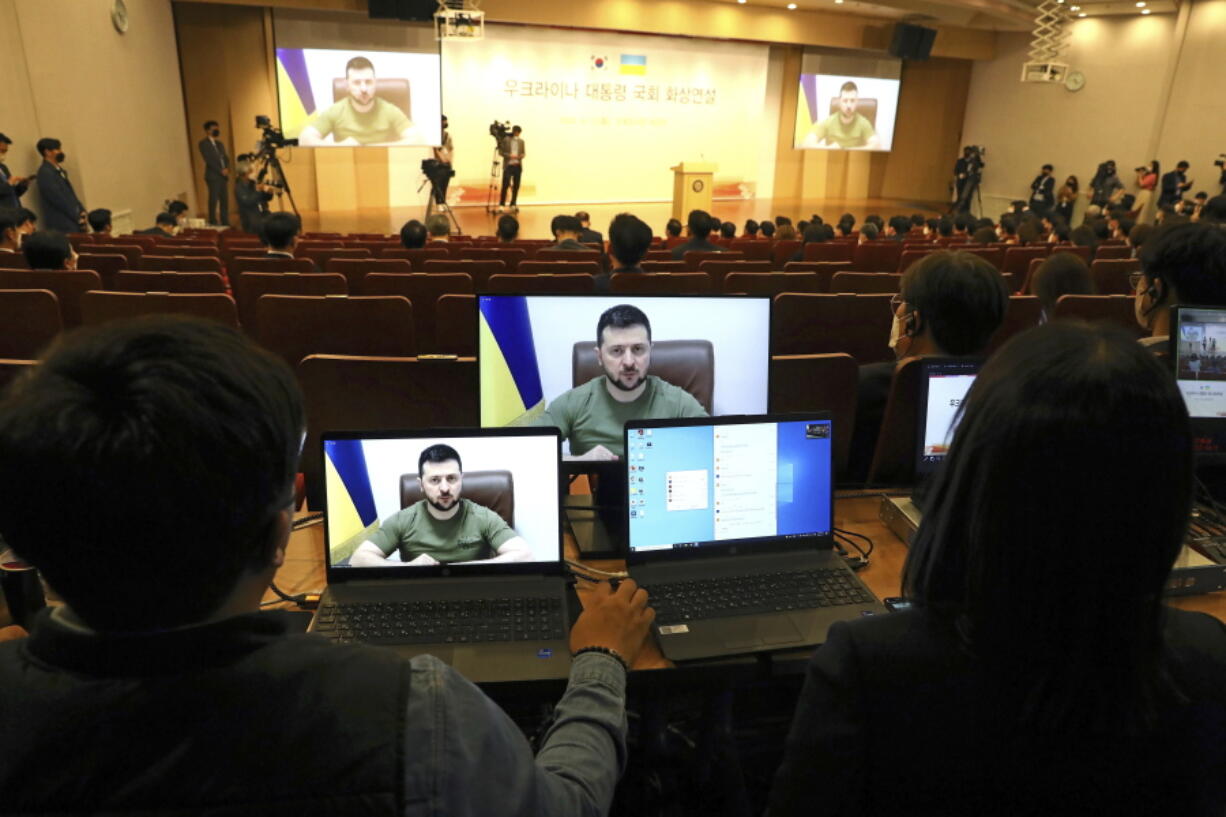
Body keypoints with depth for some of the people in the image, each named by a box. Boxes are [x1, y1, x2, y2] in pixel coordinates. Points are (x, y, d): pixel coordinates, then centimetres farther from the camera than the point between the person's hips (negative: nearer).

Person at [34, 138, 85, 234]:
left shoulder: (58, 170, 16)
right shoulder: (45, 173, -11)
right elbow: (58, 199, -15)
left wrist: (81, 211, 4)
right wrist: (77, 217, -13)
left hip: (73, 221, 8)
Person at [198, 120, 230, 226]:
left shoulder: (219, 144, 22)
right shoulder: (203, 143, 1)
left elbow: (226, 158, 17)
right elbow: (208, 159, -9)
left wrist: (227, 169, -4)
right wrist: (221, 170, -14)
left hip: (223, 176, 6)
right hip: (213, 176, -6)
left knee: (225, 200, 2)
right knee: (213, 200, -9)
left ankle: (225, 223, 6)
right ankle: (213, 224, -8)